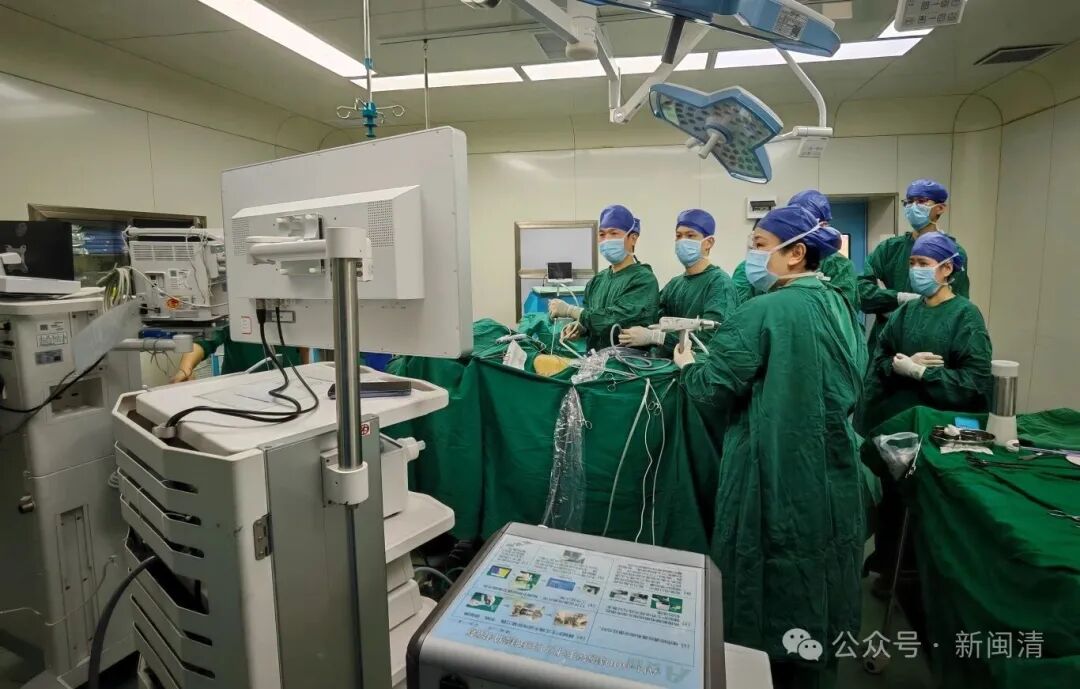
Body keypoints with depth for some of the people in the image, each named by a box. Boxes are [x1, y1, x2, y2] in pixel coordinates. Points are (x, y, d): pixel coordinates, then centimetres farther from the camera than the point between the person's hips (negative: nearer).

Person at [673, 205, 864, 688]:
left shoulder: (761, 313, -19)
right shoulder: (839, 306, 7)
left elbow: (714, 390, -19)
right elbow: (851, 388, 17)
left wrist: (688, 366, 1)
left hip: (778, 474, -8)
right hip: (831, 469, 8)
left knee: (777, 587, 9)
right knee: (819, 581, 22)